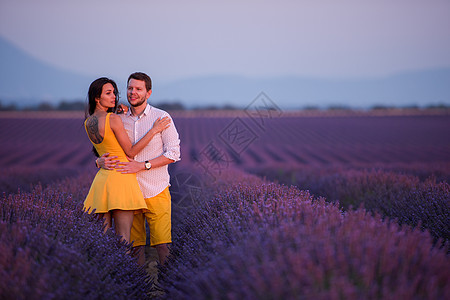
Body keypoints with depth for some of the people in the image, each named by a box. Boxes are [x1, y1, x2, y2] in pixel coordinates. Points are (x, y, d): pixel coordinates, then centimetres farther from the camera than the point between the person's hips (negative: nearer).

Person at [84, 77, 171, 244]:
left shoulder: (88, 122, 11)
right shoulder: (113, 119, -11)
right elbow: (130, 152, -8)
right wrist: (154, 130, -4)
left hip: (102, 178, 7)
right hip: (121, 178, -7)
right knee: (123, 240, -7)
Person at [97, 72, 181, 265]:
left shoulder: (162, 117, 0)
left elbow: (173, 154, -5)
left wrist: (142, 165, -16)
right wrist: (101, 161, -13)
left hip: (156, 192, -3)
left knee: (162, 246, -6)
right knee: (134, 248, 4)